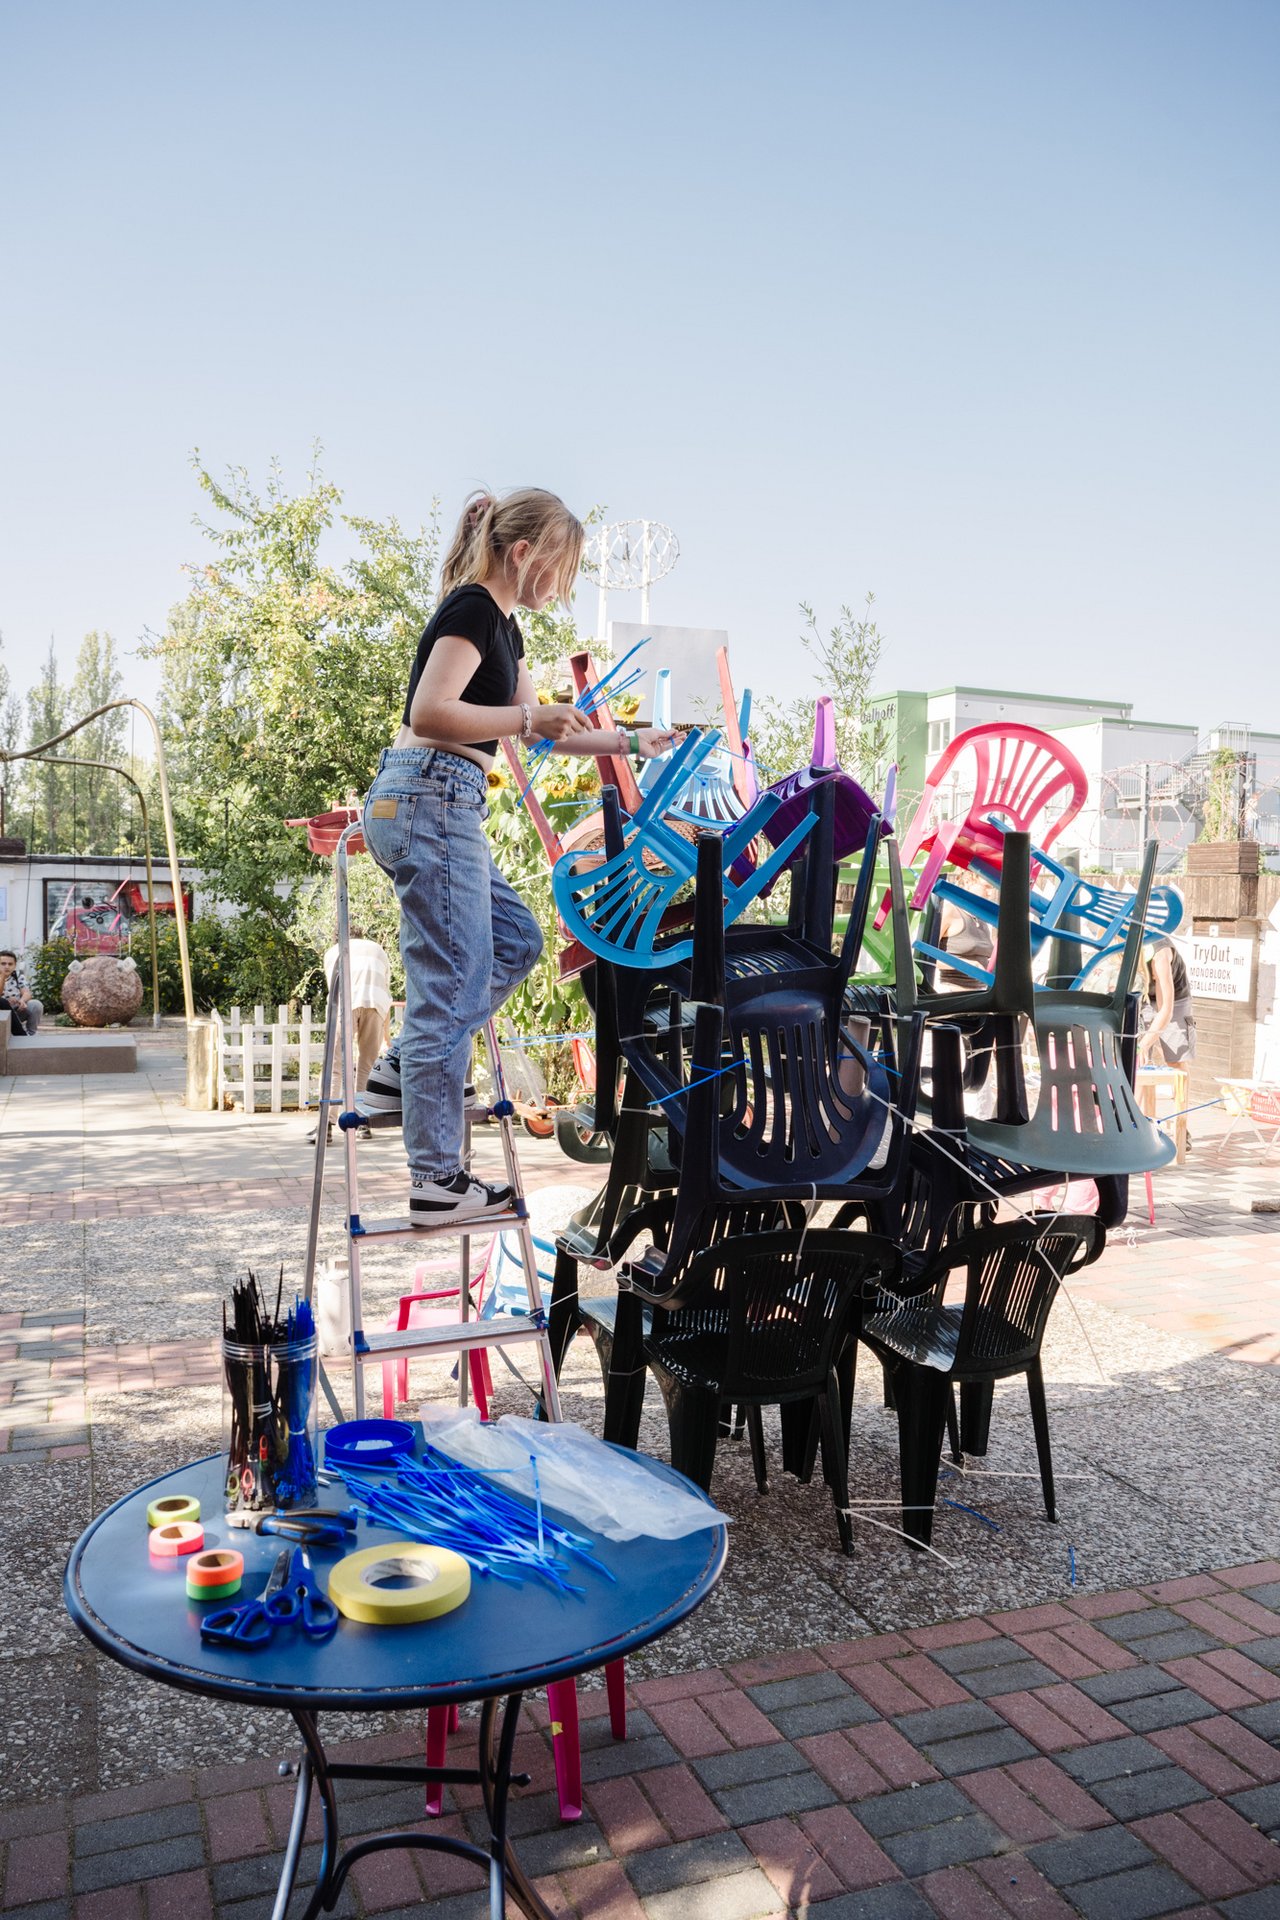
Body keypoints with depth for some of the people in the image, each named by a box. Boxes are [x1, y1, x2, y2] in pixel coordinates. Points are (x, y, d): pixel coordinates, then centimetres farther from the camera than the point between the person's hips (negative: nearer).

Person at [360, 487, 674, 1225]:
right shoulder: (471, 608, -9)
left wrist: (632, 741, 31)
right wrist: (529, 717, -19)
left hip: (440, 806, 10)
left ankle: (401, 1072, 16)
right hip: (430, 797, -10)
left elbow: (538, 727, 30)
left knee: (517, 941, 17)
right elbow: (430, 712, -22)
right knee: (455, 985, -8)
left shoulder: (501, 623, 21)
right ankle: (438, 1183, -2)